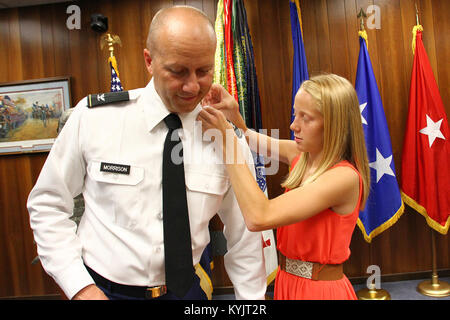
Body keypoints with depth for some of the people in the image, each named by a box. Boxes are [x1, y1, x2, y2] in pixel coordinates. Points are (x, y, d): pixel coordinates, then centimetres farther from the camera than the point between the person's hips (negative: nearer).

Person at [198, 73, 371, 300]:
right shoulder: (300, 154, -3)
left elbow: (259, 217, -34)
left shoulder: (344, 177, -26)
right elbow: (253, 141, 12)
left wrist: (227, 141, -31)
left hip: (319, 289, -6)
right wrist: (233, 115, -9)